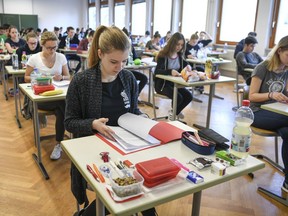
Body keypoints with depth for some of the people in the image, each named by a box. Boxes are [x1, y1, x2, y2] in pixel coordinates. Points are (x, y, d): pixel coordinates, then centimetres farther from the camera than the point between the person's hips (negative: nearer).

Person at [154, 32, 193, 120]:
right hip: (162, 83, -6)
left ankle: (175, 112, 14)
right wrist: (170, 71, -43)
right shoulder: (163, 55, -15)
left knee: (189, 96, -13)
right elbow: (157, 71, -26)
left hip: (175, 83, 6)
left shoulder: (180, 56, 5)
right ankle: (174, 112, 9)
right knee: (178, 97, -27)